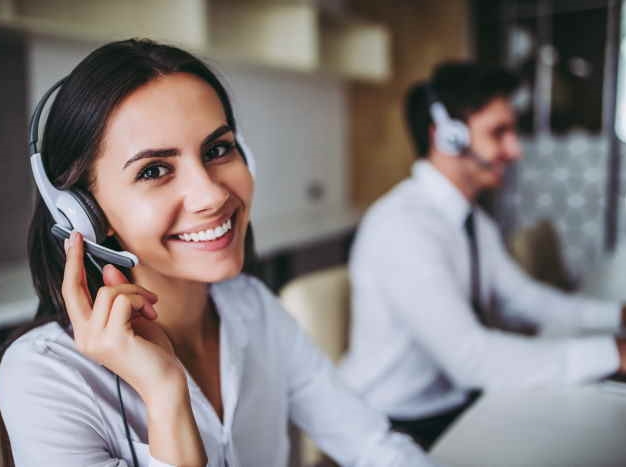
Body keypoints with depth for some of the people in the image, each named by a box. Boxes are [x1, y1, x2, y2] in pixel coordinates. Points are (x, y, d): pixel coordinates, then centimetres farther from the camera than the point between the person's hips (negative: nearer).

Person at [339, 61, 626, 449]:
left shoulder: (476, 221, 6)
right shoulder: (403, 225, -25)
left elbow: (523, 299, 11)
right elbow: (470, 356, -30)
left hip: (460, 402, 8)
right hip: (399, 429, -8)